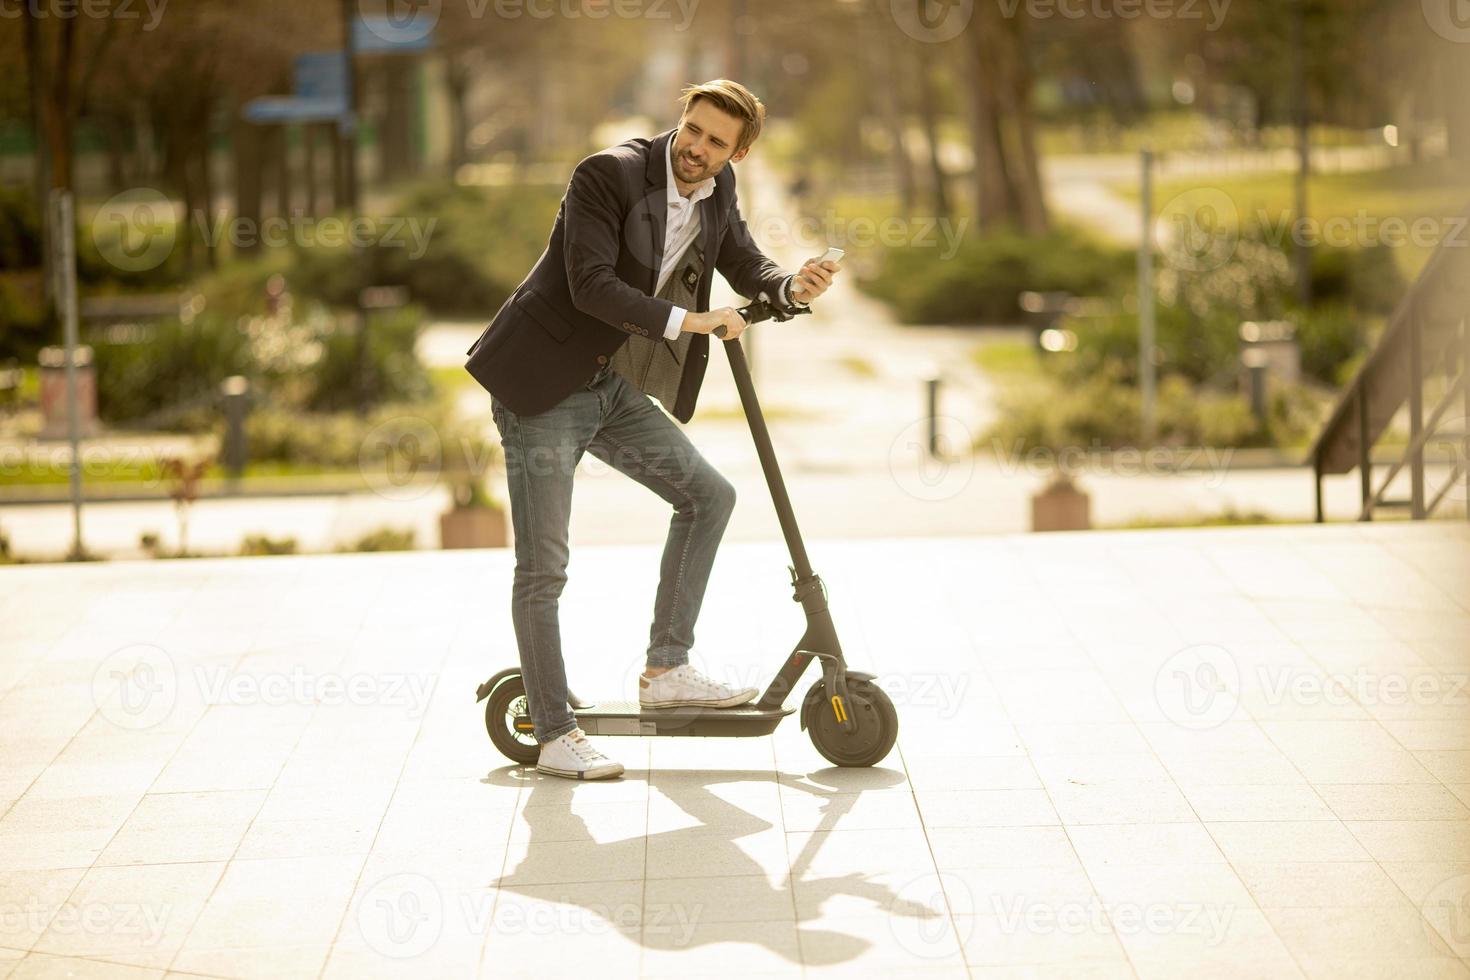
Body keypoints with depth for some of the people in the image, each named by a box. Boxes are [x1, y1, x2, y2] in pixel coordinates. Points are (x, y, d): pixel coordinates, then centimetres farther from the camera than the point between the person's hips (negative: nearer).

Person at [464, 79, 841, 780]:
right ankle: (554, 735, 2)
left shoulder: (717, 193, 4)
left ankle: (665, 670, 15)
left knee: (708, 496, 9)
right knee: (543, 570, -5)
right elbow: (591, 285, -27)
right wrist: (688, 321, -25)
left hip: (611, 387, 8)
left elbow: (748, 269, 15)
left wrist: (792, 287, -8)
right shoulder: (608, 175, -19)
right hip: (542, 386, -8)